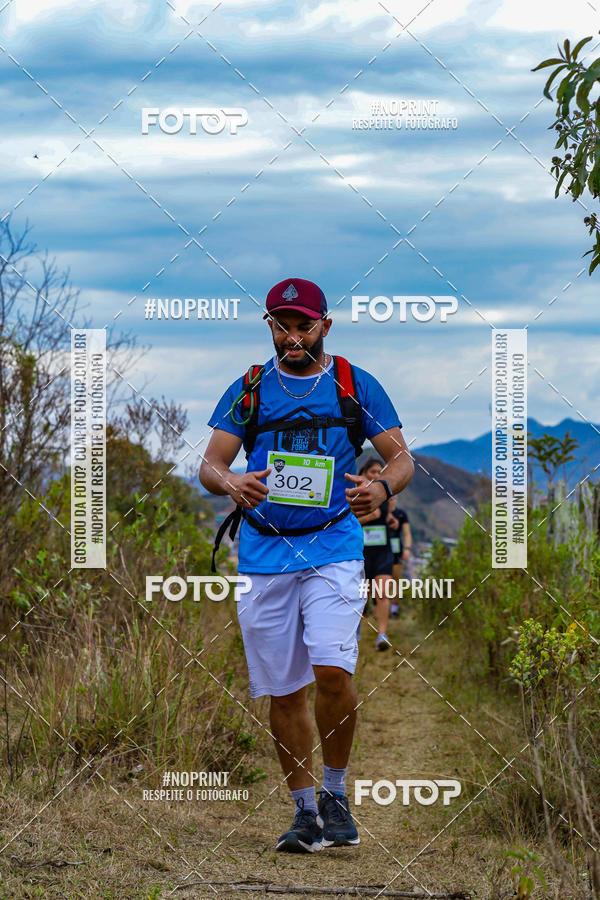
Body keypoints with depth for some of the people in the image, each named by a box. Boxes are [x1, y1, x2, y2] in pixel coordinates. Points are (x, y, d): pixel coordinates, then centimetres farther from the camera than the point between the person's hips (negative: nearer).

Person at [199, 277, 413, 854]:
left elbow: (401, 457, 5)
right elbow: (210, 464, 6)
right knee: (283, 690, 3)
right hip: (264, 553, 2)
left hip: (333, 548, -2)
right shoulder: (248, 389, 9)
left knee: (332, 670, -18)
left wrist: (381, 487, -18)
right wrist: (232, 484, -18)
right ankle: (304, 811, 15)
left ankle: (335, 792, 2)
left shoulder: (356, 386, 7)